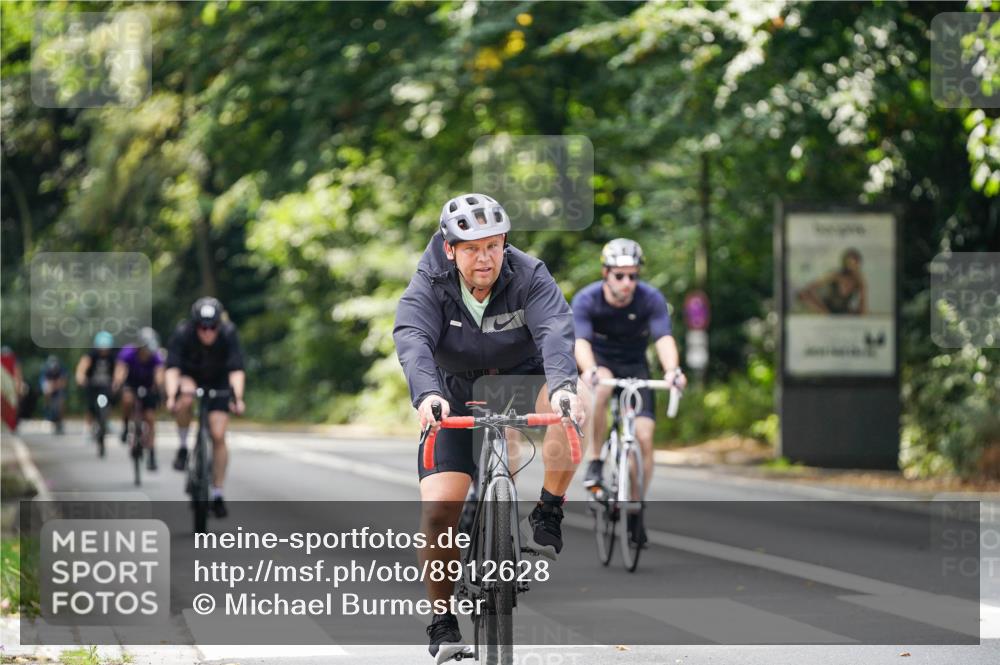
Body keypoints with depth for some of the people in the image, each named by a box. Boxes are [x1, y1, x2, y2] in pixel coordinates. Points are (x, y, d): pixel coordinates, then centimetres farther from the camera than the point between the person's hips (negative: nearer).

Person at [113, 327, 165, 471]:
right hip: (131, 382, -1)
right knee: (128, 399, -34)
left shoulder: (155, 357, -29)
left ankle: (151, 455, 1)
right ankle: (125, 427, -7)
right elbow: (120, 369, -45)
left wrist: (158, 383, -69)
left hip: (148, 386, 1)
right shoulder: (128, 353, -32)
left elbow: (159, 372, -46)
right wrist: (117, 383, -67)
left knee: (150, 418, -8)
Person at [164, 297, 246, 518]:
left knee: (218, 436, -11)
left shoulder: (228, 333, -28)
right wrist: (171, 397, -50)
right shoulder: (182, 333, -29)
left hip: (218, 383, 1)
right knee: (186, 397, -37)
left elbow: (236, 370, -34)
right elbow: (172, 368, -35)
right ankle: (183, 448, -15)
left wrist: (238, 398, -49)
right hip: (189, 378, 0)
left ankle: (217, 495, 0)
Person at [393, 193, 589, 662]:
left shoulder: (529, 277, -16)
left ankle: (548, 515, -16)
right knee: (438, 505, -16)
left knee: (574, 396, -34)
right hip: (457, 401, 0)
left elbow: (554, 332, -32)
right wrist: (427, 395, -55)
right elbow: (413, 342, -34)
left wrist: (563, 385, -53)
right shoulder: (428, 289, -16)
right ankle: (442, 621, 3)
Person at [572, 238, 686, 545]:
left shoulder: (651, 299, -21)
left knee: (644, 437, -14)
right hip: (600, 362, -1)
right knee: (602, 387, -39)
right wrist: (590, 370, -58)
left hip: (634, 366, 1)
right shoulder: (586, 300, -23)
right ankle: (595, 462, -23)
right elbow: (580, 341, -36)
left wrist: (672, 370, -54)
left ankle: (634, 512, 4)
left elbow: (664, 338, -33)